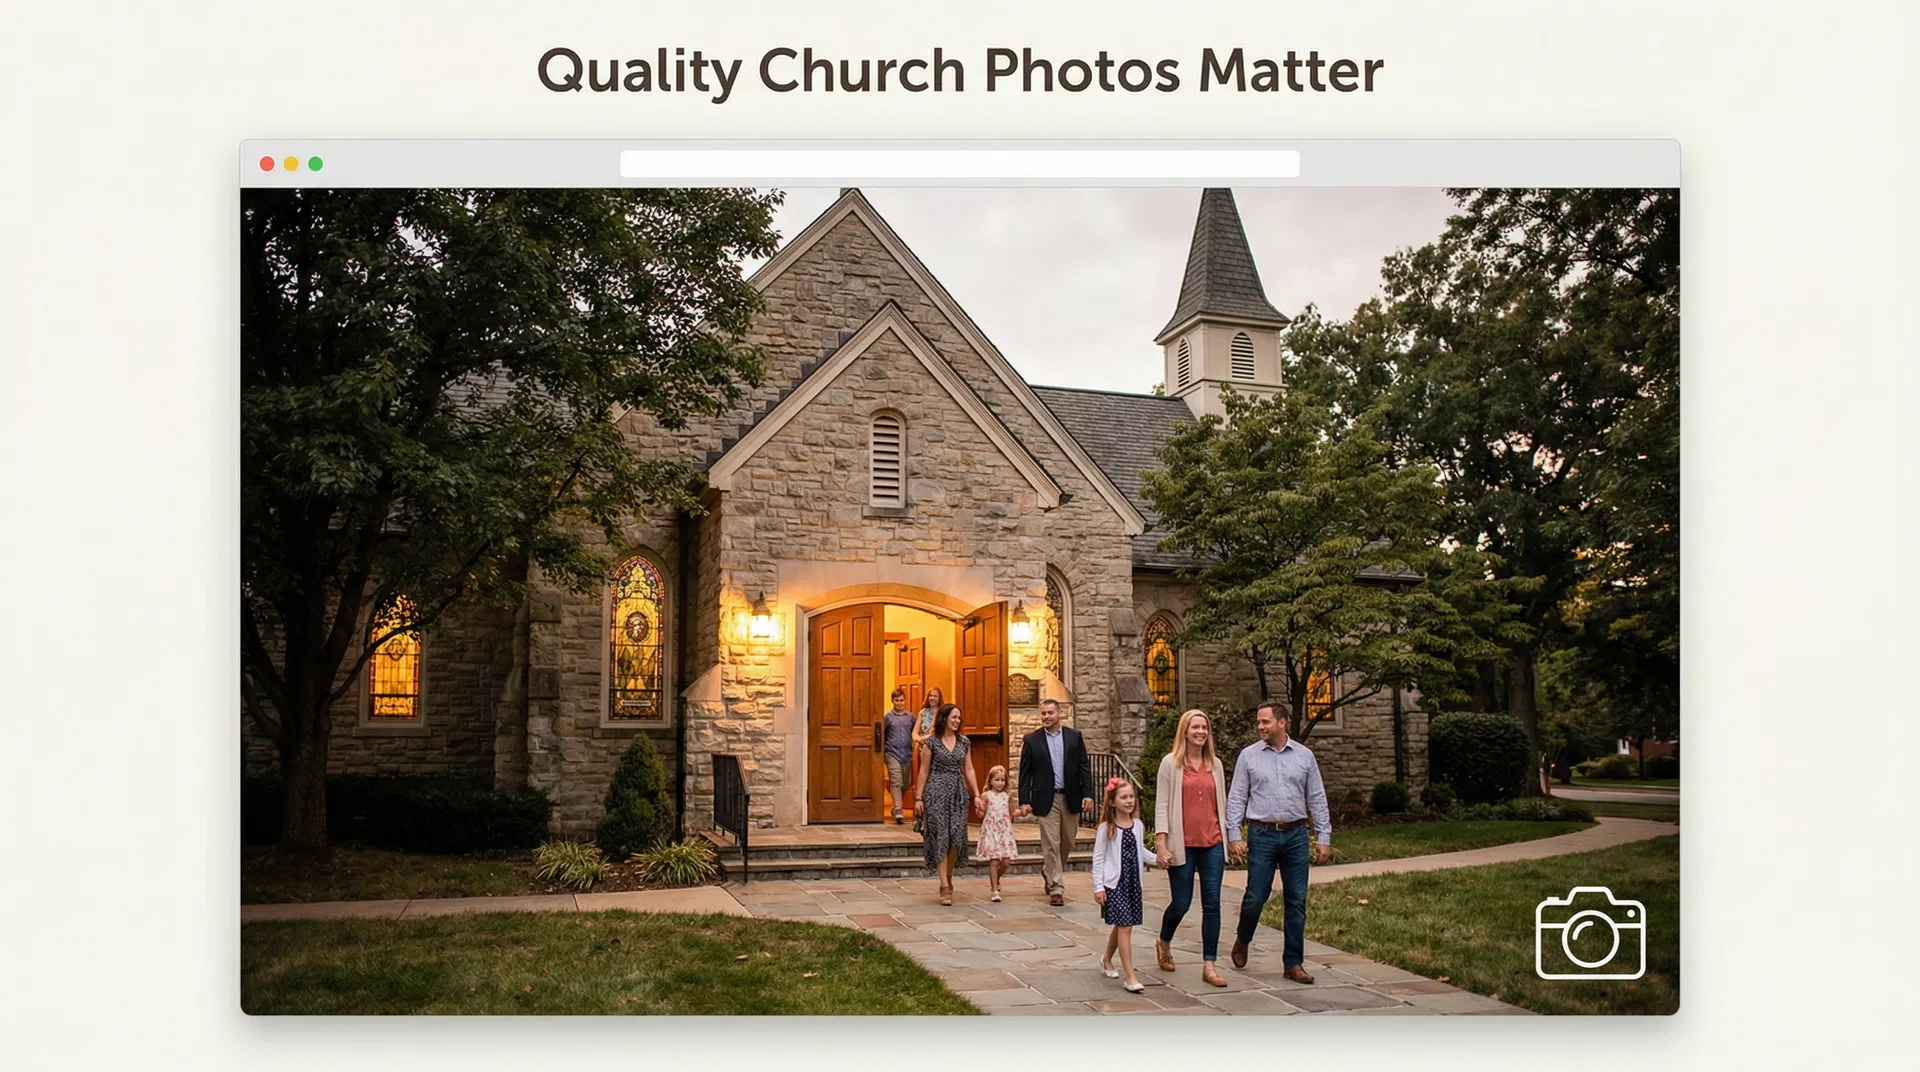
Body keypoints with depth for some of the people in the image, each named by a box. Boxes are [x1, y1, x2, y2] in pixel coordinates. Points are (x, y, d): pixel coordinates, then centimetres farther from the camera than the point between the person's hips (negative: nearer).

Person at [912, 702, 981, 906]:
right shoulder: (932, 742, -1)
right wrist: (919, 797, -2)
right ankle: (945, 887, -6)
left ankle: (948, 878, 21)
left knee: (956, 837, 0)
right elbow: (924, 770, 1)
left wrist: (976, 794, 6)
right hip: (937, 791, -4)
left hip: (959, 792, 4)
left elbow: (969, 770, 12)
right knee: (941, 836, -6)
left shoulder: (963, 741, 9)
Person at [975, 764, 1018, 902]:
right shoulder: (986, 796, -1)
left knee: (1006, 861, -1)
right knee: (993, 861, -6)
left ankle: (995, 880, 28)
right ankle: (995, 891, 2)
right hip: (990, 831, -3)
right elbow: (981, 816, -1)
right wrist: (981, 811, -15)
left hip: (1005, 831, 3)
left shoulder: (1007, 796, 9)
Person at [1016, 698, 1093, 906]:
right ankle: (1056, 889, 2)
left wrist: (1088, 794, -7)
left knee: (1067, 843, 12)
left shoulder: (1074, 736, 3)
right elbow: (1025, 773, 1)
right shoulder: (1032, 740, 0)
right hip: (1046, 799, -2)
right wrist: (1024, 801, -6)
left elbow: (1085, 766, 2)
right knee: (1051, 845, -4)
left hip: (1071, 798, 2)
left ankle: (1049, 872, 38)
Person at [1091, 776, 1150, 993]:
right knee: (1124, 927, -9)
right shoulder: (1106, 828, -9)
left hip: (1133, 882, 6)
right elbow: (1098, 858, -7)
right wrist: (1098, 887, -11)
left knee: (1120, 926, 17)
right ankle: (1131, 978, -8)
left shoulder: (1137, 824, 5)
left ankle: (1107, 959, 42)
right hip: (1114, 883, -5)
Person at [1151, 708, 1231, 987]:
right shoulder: (1171, 763, -2)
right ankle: (1164, 943, 33)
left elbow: (1221, 804, 16)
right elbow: (1161, 805, -5)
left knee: (1212, 904, 0)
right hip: (1183, 845, -3)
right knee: (1181, 903, 3)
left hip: (1212, 844, 3)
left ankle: (1209, 966, 6)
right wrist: (1161, 845, -12)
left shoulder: (1215, 765, 9)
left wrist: (1227, 843, 16)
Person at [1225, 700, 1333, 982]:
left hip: (1296, 835, 2)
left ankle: (1293, 963, 12)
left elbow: (1317, 799, 8)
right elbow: (1236, 798, 1)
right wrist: (1234, 836, -6)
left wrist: (1324, 837, 3)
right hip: (1262, 834, -2)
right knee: (1255, 896, -2)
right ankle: (1242, 941, 28)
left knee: (1297, 901, 3)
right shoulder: (1248, 755, 2)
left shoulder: (1304, 755, 6)